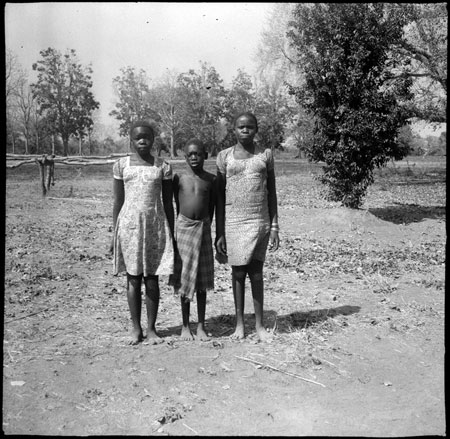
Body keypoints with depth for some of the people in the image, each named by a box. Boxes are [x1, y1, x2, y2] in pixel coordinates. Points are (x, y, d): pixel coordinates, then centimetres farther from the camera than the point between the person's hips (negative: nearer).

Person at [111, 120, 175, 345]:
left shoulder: (163, 167, 4)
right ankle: (135, 328, 16)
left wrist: (171, 233, 5)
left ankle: (151, 328, 14)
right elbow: (118, 201, 7)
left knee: (152, 279, 3)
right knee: (133, 278, 4)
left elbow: (168, 203, 7)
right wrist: (115, 232, 3)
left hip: (155, 225, 0)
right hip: (129, 224, 0)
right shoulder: (121, 165, 5)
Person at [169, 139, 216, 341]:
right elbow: (176, 205, 5)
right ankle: (185, 326, 17)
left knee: (202, 280, 7)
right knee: (184, 279, 5)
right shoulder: (179, 178, -1)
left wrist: (206, 226, 10)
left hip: (203, 229, 1)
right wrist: (175, 228, 5)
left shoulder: (211, 179, 3)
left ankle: (201, 326, 18)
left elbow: (212, 206, 10)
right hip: (183, 227, -1)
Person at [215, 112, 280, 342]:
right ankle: (239, 323, 18)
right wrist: (219, 233, 0)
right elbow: (220, 196, 4)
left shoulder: (265, 155, 6)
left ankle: (259, 325, 15)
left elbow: (271, 193, 8)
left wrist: (274, 226, 2)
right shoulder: (225, 156, 4)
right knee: (238, 271, 5)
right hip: (233, 223, 0)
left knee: (256, 272, 4)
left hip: (260, 222, 0)